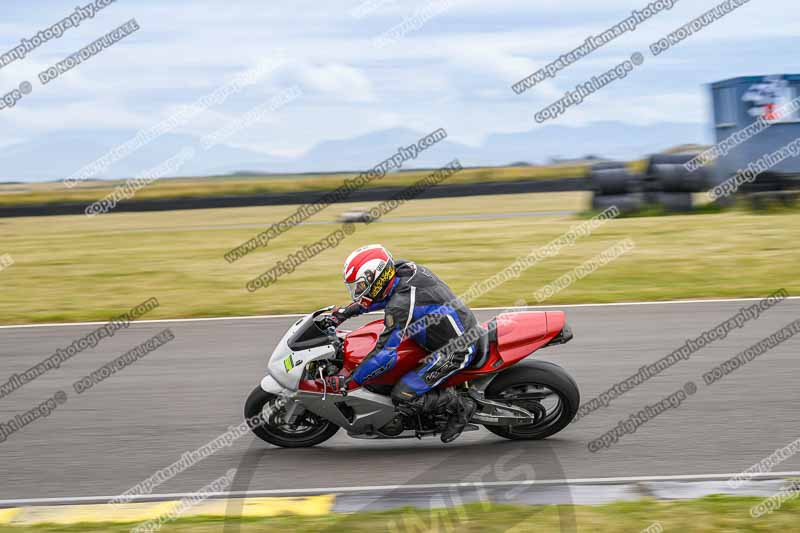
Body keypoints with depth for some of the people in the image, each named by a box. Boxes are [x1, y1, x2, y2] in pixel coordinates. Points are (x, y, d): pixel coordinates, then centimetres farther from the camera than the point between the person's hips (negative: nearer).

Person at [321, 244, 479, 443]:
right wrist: (345, 312, 15)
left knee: (403, 397, -16)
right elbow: (381, 295, 20)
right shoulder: (404, 268, -3)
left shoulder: (400, 306, -27)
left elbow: (385, 356, -26)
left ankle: (459, 406, 0)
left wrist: (349, 380, -19)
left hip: (456, 350, -10)